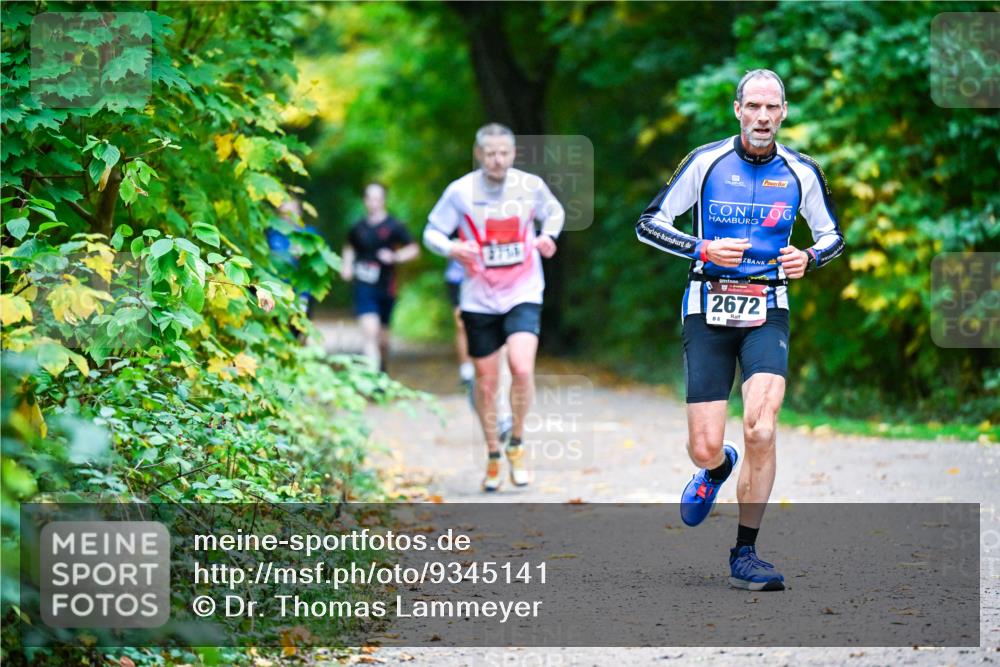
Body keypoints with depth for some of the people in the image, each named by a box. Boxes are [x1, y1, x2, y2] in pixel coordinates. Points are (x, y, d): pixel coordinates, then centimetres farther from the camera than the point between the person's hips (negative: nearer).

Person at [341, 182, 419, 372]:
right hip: (364, 286, 0)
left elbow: (414, 249, 1)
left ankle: (382, 370, 38)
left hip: (386, 288, 0)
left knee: (382, 335, 13)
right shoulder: (358, 227, 5)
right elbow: (349, 248, 25)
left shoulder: (393, 226, -2)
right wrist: (346, 265, 8)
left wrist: (395, 257, -15)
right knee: (370, 331, -17)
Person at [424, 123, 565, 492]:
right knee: (486, 383, 6)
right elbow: (432, 231, 0)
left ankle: (516, 444, 2)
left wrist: (548, 235, -6)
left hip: (523, 295, 0)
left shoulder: (530, 185, -5)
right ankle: (493, 456, 27)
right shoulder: (461, 191, -9)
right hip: (479, 299, 0)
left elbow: (555, 212, 15)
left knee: (522, 368, -21)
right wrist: (452, 248, -21)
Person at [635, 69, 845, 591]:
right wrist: (704, 249, -15)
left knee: (760, 429, -20)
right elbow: (649, 224, 0)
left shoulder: (801, 171, 3)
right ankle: (717, 468, 36)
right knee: (705, 447, -5)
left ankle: (744, 555, -7)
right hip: (708, 311, 0)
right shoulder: (707, 161, -3)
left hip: (767, 312, 1)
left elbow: (832, 235, 17)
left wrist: (808, 257, -6)